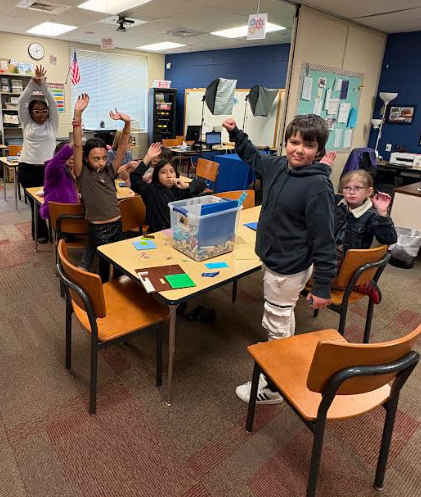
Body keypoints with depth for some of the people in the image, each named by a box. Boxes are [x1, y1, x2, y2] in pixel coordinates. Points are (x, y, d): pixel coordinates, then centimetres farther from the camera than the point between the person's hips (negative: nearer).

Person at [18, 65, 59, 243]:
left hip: (49, 167, 0)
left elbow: (53, 102, -1)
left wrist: (42, 84, -13)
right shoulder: (27, 123, 10)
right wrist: (33, 83, -9)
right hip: (28, 169, 1)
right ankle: (40, 233, 18)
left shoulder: (52, 123, 9)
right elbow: (22, 101, 1)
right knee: (35, 201, 5)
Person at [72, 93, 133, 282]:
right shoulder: (83, 175, -7)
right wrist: (78, 114, -30)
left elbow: (122, 148, -5)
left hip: (116, 225, 4)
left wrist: (127, 123, -20)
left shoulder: (109, 172, 3)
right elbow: (77, 145, -19)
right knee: (105, 262, 11)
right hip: (98, 229, -4)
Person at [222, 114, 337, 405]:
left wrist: (322, 286, -20)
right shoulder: (278, 166, -1)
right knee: (284, 319, 24)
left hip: (289, 268, -8)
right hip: (274, 259, 8)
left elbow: (324, 240, -22)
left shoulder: (318, 186, -23)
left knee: (276, 326, 5)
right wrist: (235, 133, 21)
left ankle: (273, 387, 25)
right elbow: (255, 157, 24)